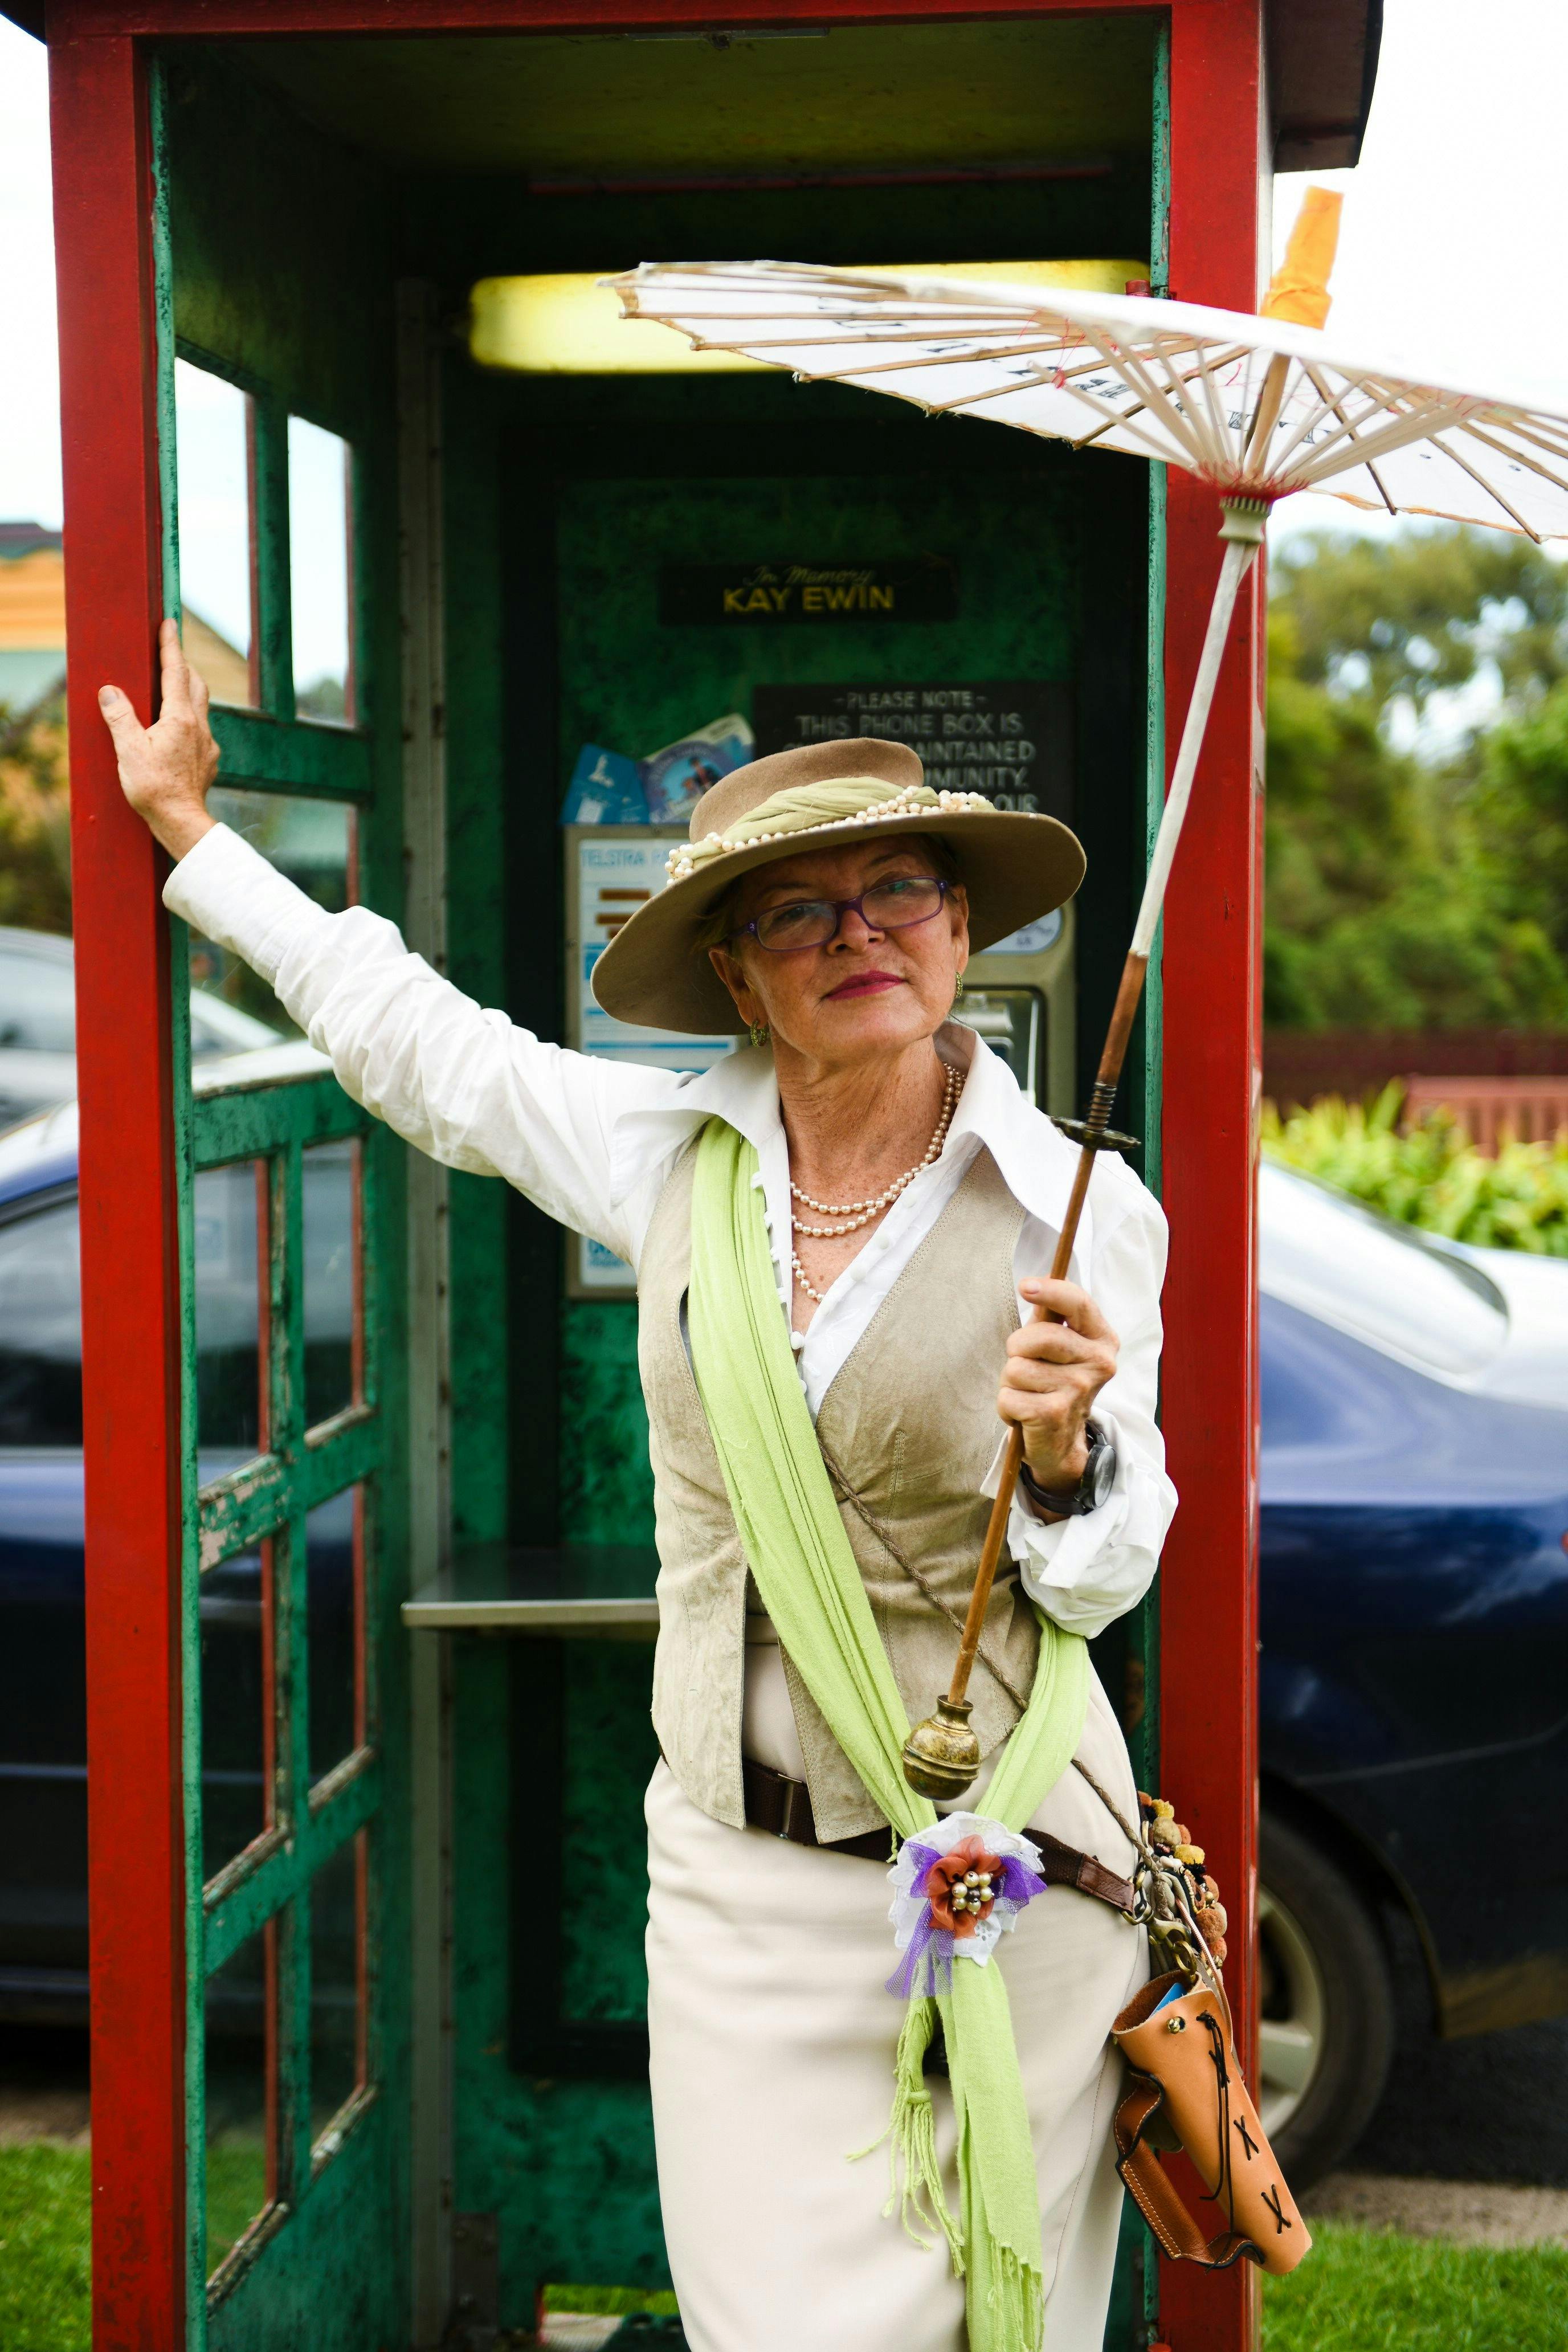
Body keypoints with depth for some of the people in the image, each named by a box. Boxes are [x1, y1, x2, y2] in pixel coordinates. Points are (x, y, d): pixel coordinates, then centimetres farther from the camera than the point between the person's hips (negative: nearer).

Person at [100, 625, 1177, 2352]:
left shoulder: (1082, 1213, -6)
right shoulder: (670, 1157, 0)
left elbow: (1102, 1582, -1)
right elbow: (413, 1037, 15)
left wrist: (1062, 1448, -23)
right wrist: (190, 834, 24)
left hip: (1014, 1882, -1)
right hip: (741, 1873, 2)